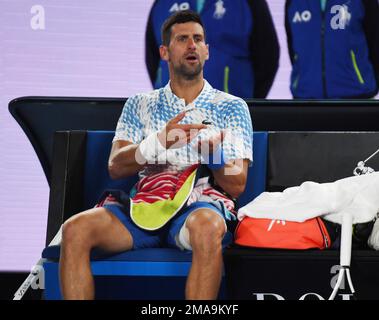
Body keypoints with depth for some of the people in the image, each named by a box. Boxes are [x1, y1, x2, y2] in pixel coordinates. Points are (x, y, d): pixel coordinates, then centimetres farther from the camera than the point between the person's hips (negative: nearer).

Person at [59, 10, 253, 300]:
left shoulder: (232, 107, 13)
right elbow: (116, 167, 3)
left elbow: (236, 185, 5)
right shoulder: (139, 105, 18)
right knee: (76, 229, -26)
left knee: (206, 226, -40)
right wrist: (158, 142, -15)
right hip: (144, 207, 2)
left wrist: (214, 155, -17)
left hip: (202, 204, -2)